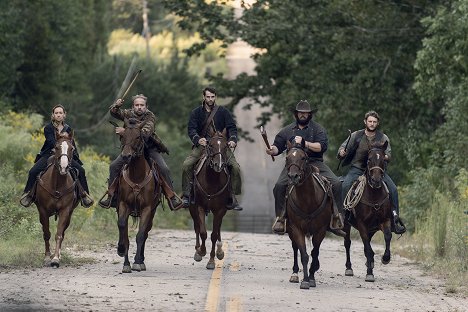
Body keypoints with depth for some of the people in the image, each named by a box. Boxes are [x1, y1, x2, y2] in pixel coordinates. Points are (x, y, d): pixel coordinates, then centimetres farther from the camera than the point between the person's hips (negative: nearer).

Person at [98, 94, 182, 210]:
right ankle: (110, 195, 3)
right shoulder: (129, 114, -5)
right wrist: (116, 105, -35)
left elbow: (146, 132, -33)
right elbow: (114, 113, -10)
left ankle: (171, 196, -4)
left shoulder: (150, 117, -18)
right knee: (114, 166, -9)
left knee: (164, 169, -17)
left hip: (149, 147, -3)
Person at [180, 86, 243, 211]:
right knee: (186, 165, -22)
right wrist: (197, 139, -23)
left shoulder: (223, 112, 9)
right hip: (202, 145, 0)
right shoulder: (196, 112, 8)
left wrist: (232, 139, -16)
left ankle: (232, 197, -7)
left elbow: (232, 127, 5)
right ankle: (186, 195, -12)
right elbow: (191, 129, -1)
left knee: (235, 167, -18)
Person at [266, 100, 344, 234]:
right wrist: (272, 150, -8)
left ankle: (336, 217, -10)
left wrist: (304, 143, -16)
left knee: (336, 184, -19)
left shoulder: (318, 129, 9)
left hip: (314, 162, -1)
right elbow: (278, 146, 16)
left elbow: (322, 146, -5)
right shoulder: (287, 130, 17)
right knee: (279, 186, -25)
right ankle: (280, 218, -14)